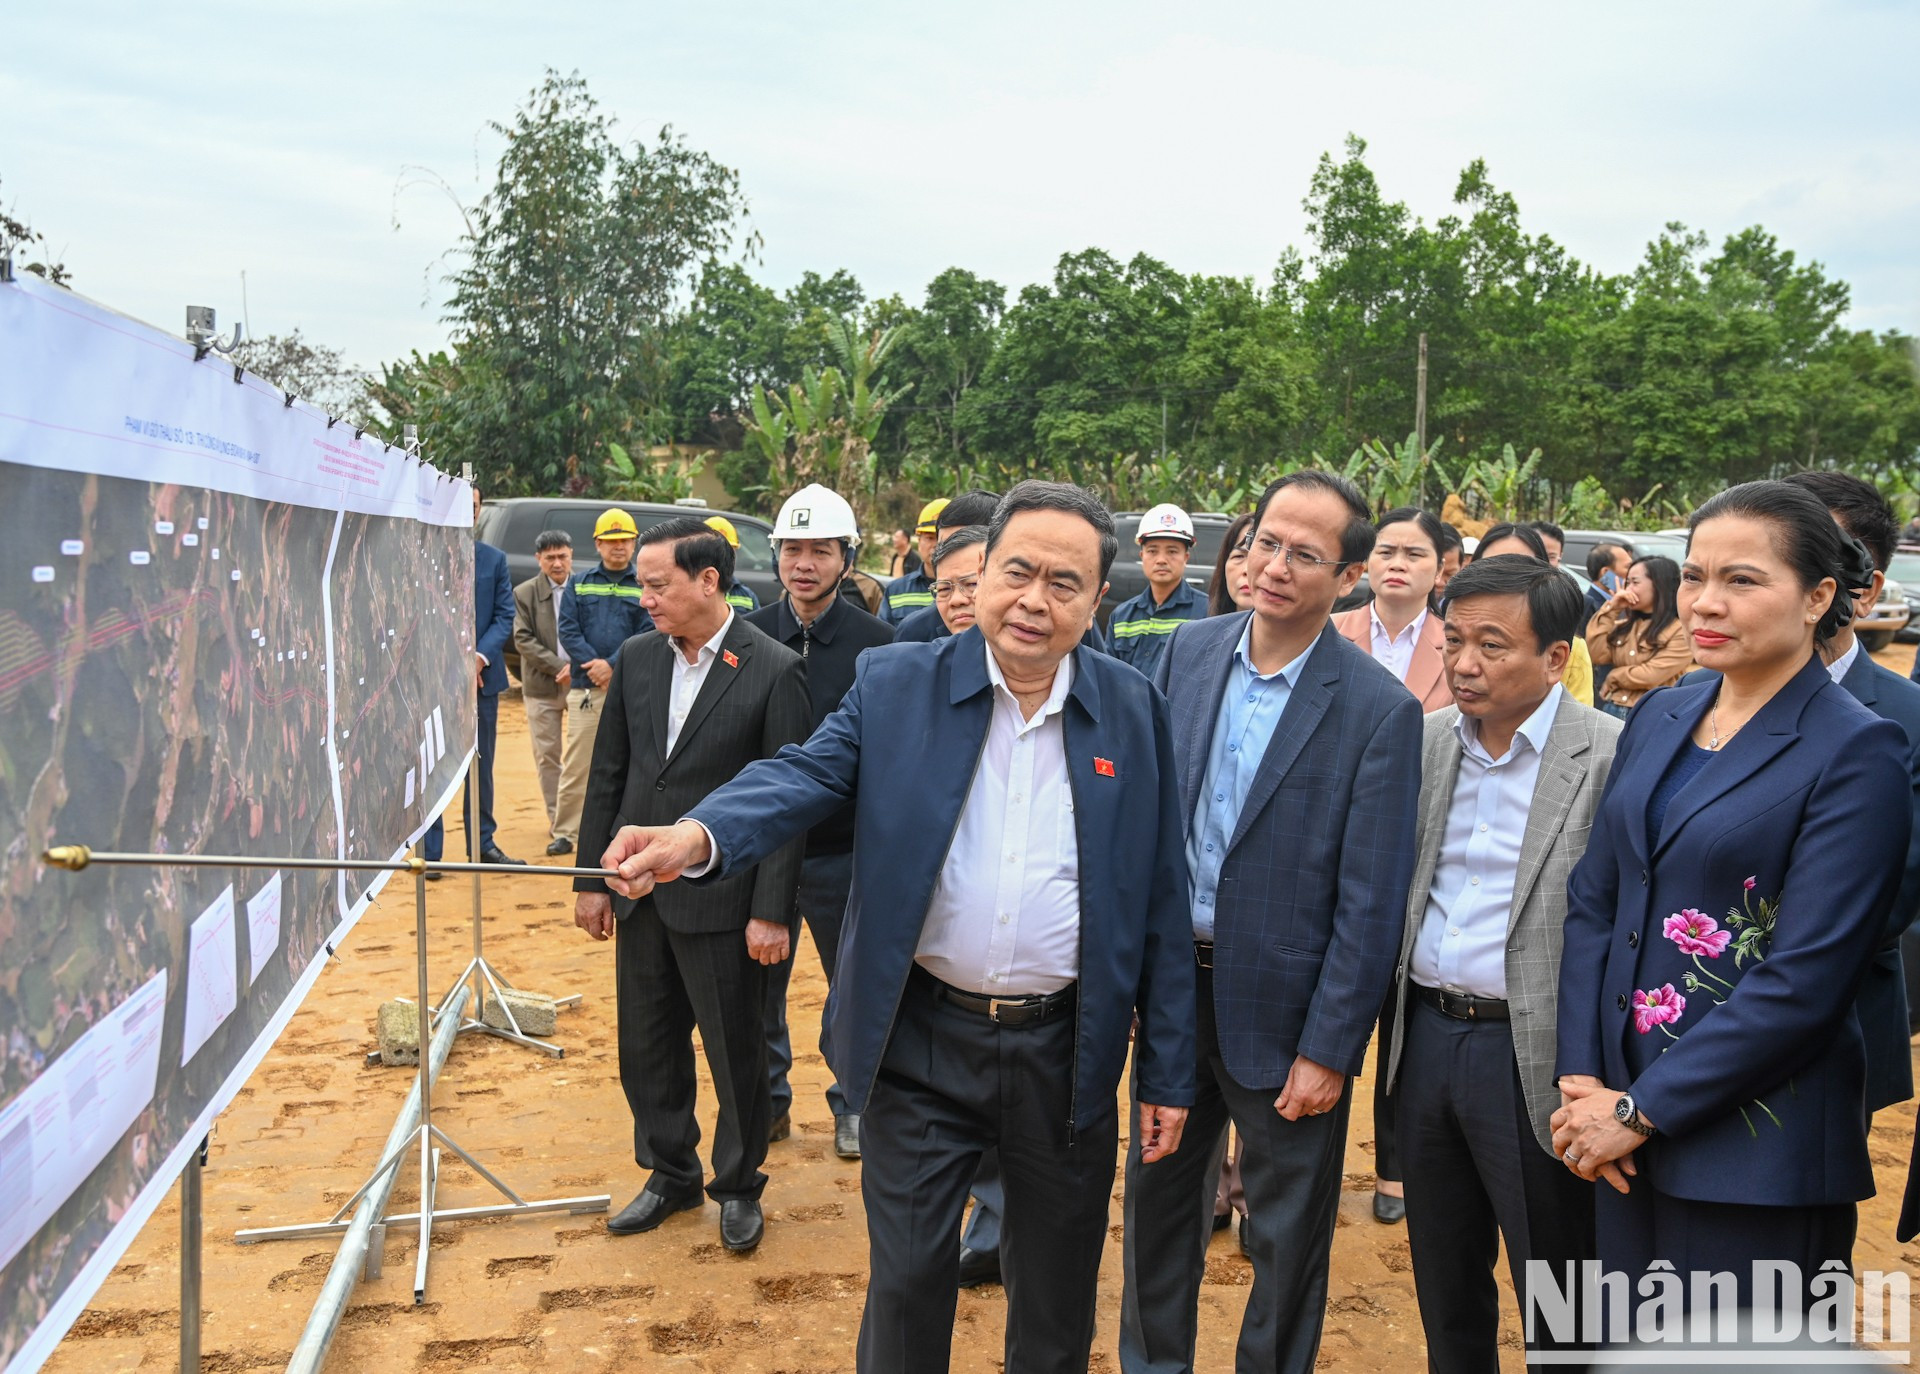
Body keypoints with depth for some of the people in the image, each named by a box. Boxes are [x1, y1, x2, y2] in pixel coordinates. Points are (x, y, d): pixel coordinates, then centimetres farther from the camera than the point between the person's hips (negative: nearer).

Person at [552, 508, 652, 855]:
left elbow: (648, 632, -2)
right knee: (576, 764, 0)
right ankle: (565, 831, 7)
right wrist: (591, 665, -10)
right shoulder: (579, 583, 12)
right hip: (585, 686, 1)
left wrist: (612, 665, -12)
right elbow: (567, 629, 4)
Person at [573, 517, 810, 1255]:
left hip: (719, 898, -5)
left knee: (735, 1049, 8)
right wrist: (591, 878, 8)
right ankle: (670, 1173, 35)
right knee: (648, 1044, 16)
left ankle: (738, 1186, 28)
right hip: (640, 891, 5)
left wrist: (772, 911, -14)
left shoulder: (774, 671, -12)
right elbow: (608, 774, 9)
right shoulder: (636, 657, 4)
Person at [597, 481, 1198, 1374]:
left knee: (1058, 1284, 17)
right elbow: (803, 777, -17)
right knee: (905, 1274, 11)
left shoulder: (1134, 711, -2)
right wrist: (698, 836, -39)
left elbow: (1159, 905, 0)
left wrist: (1167, 1071, 1)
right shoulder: (894, 684, -3)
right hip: (921, 1041, -1)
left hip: (1066, 1055, 1)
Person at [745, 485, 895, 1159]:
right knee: (759, 984, 12)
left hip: (845, 852, -2)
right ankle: (767, 1101, 30)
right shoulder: (749, 637, 0)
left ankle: (852, 1103, 31)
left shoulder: (877, 642, -7)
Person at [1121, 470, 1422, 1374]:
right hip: (1169, 984, 4)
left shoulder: (1379, 711, -14)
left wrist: (1329, 1051, -13)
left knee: (1286, 1232, 13)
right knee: (1158, 1197, 20)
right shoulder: (1190, 651, -1)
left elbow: (1369, 901, -13)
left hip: (1281, 1006, -4)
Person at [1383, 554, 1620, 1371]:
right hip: (1424, 1036, 5)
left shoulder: (1614, 756, -12)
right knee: (1445, 1284, 21)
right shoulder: (1423, 743, 5)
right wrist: (1395, 1024, 5)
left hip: (1535, 1054, -5)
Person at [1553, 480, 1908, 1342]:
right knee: (1627, 1339, 16)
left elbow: (1804, 978, -17)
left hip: (1754, 1143, -5)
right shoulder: (1659, 718, 7)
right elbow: (1592, 899, 6)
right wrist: (1582, 1081, -4)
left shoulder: (1857, 754, -12)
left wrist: (1642, 1109, -15)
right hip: (1626, 1130, 6)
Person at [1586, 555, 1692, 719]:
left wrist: (1614, 676, 2)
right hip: (1611, 710, 6)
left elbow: (1649, 677, -15)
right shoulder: (1625, 625, 14)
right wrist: (1611, 609, 2)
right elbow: (1596, 655, 0)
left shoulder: (1681, 631, -7)